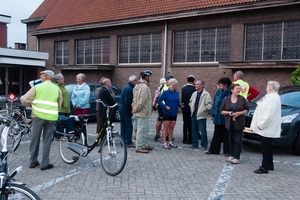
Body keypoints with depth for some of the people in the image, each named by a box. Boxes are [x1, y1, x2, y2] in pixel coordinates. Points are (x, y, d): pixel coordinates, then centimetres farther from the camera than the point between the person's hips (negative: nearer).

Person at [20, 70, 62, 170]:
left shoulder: (37, 87, 1)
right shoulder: (57, 89, 9)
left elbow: (24, 99, -2)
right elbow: (59, 104, 10)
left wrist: (31, 104, 17)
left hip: (38, 116, -1)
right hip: (51, 117, 1)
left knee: (35, 139, 12)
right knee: (47, 140, 7)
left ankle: (33, 162, 22)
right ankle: (45, 164, 7)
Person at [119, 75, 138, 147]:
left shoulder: (126, 87, 12)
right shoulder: (129, 89, -19)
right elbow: (127, 102, -22)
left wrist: (130, 109, 14)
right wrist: (130, 110, -12)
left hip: (121, 109, 10)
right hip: (126, 110, -10)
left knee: (123, 126, 14)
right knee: (129, 126, -4)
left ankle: (123, 141, 21)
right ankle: (128, 142, 0)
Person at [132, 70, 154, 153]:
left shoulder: (137, 86, 13)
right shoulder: (145, 87, -20)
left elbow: (134, 99, 16)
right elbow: (142, 101, -25)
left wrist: (134, 107, 10)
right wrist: (136, 109, -15)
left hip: (141, 112, 10)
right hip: (143, 113, -10)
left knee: (145, 130, 19)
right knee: (142, 130, -3)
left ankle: (145, 145, 28)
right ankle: (139, 147, 4)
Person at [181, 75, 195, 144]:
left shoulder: (183, 88, -3)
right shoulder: (194, 89, -14)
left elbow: (182, 99, 3)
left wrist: (182, 106, 12)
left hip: (184, 109, 4)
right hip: (192, 109, -4)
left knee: (185, 124, 11)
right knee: (191, 125, 4)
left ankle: (184, 139, 15)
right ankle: (189, 140, 6)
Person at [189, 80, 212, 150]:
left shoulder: (206, 94, -11)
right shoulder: (194, 93, 11)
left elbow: (209, 105, -16)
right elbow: (190, 102, 25)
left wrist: (202, 110, -16)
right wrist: (192, 108, 12)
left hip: (201, 115, -7)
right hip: (194, 114, 7)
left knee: (203, 131, -2)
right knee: (194, 130, 14)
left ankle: (204, 145, 8)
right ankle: (195, 144, 26)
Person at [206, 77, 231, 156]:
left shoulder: (229, 93, -12)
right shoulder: (218, 92, 6)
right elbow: (215, 103, 8)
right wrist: (213, 114, 5)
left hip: (225, 117, -6)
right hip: (218, 117, 6)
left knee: (226, 134, 6)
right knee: (217, 134, 13)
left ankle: (227, 151, 17)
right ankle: (213, 149, 21)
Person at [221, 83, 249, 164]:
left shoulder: (242, 99, -1)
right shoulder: (226, 99, 3)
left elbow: (246, 110, 1)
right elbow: (222, 111, 5)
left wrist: (239, 113, -15)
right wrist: (228, 113, -13)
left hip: (239, 123, -2)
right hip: (229, 123, 2)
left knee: (237, 140, -2)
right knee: (231, 139, 10)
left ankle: (236, 157, 2)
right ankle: (232, 155, 22)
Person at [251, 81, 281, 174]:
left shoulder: (273, 97, -18)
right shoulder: (270, 96, 16)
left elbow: (269, 114, -26)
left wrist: (261, 124, -21)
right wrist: (261, 124, 18)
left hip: (267, 129, -11)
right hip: (266, 129, 11)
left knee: (266, 148, -4)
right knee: (267, 148, 18)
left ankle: (265, 167, 3)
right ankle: (269, 165, 28)